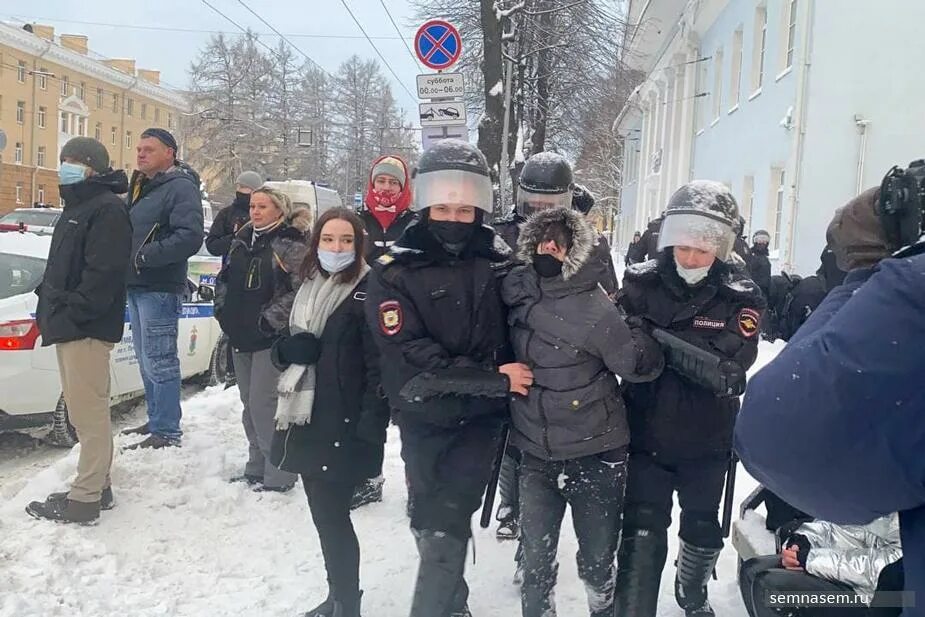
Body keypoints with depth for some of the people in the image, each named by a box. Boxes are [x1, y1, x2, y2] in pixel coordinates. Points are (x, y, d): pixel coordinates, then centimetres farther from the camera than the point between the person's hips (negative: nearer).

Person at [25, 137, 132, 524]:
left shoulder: (106, 209, -11)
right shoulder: (77, 208, 22)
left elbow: (103, 273, -21)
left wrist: (72, 314, -22)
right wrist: (51, 309, 14)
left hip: (86, 328, -11)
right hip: (69, 326, 11)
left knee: (88, 413, -6)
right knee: (85, 412, 15)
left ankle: (84, 499, -1)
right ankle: (97, 486, 24)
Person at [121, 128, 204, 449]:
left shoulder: (180, 187, -11)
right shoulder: (139, 186, 19)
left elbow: (189, 236, -23)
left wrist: (144, 256, -21)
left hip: (160, 288, -10)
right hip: (136, 285, 10)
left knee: (159, 361, -7)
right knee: (146, 360, 16)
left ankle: (167, 432, 1)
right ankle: (156, 420, 28)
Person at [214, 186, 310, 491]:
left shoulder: (291, 244, -11)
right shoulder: (242, 240, 13)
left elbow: (301, 291, -18)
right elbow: (224, 278, 24)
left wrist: (270, 320, -19)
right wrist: (223, 311, 12)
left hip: (272, 337, -8)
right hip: (241, 335, 8)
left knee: (263, 403, -10)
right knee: (250, 403, 14)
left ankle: (279, 475, 0)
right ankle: (256, 468, 26)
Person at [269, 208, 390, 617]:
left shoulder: (367, 292, -10)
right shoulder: (308, 287, 13)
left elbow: (380, 366, -15)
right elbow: (283, 350, 18)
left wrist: (370, 427, -21)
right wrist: (289, 348, -6)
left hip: (343, 427, -7)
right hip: (304, 422, 7)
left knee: (332, 516, -3)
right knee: (323, 513, 15)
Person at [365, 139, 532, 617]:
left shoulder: (497, 260, 0)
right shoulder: (394, 273, -10)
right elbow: (412, 357, -19)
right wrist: (494, 378, -20)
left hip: (480, 416, 0)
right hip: (425, 418, 0)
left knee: (443, 527, -7)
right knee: (431, 521, 16)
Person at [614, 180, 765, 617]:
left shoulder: (740, 298, -12)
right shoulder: (640, 283, -9)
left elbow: (728, 372, -25)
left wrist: (657, 336, -31)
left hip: (707, 442, 1)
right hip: (646, 437, -1)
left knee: (702, 530, 21)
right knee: (642, 536, -6)